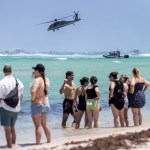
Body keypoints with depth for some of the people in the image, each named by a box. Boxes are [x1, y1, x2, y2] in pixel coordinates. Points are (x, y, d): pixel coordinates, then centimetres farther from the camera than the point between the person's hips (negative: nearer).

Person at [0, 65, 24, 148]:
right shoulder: (18, 82, 3)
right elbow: (21, 96, 12)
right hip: (16, 109, 6)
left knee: (7, 128, 1)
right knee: (12, 127, 19)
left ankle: (9, 146, 4)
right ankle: (13, 144, 26)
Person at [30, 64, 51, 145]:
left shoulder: (37, 80, -19)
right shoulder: (46, 80, 4)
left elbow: (33, 91, -36)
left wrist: (32, 99, -18)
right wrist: (35, 76, 15)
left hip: (37, 104, -8)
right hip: (46, 104, 8)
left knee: (38, 126, -1)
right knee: (45, 124, 21)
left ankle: (38, 144, 4)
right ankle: (49, 141, 29)